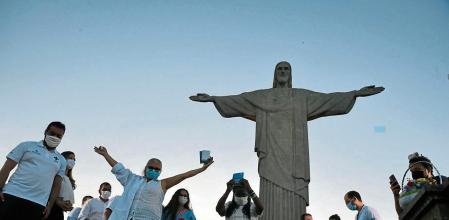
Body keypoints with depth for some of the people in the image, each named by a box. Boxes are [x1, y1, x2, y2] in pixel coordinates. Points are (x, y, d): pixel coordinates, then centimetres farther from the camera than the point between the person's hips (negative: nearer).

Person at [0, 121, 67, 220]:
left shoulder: (61, 160, 17)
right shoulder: (27, 146, 10)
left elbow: (57, 184, 14)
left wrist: (50, 205, 3)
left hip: (38, 205, 2)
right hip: (12, 195, -2)